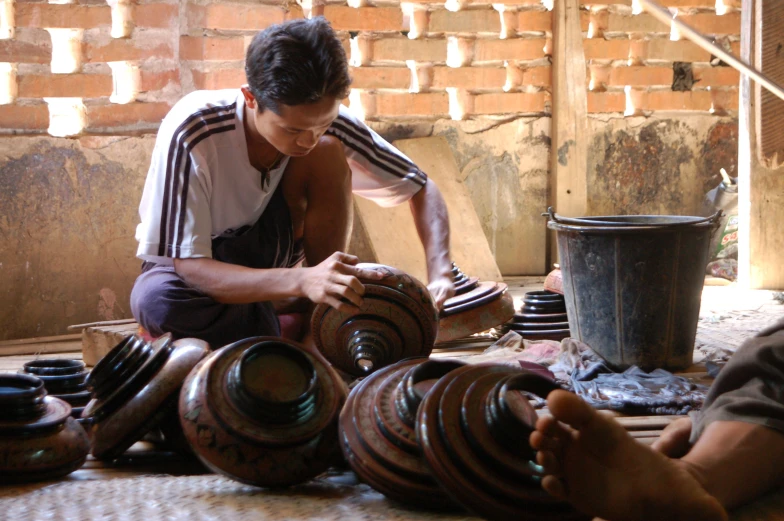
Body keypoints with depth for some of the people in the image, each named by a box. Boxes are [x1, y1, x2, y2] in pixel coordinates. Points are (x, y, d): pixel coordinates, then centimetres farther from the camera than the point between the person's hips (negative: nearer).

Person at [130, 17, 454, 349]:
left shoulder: (328, 128, -21)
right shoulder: (191, 134, -33)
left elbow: (421, 188, -10)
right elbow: (189, 268, -35)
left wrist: (440, 273, -31)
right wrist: (301, 281, -51)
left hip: (265, 253, 3)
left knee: (328, 153, -23)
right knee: (157, 301, -40)